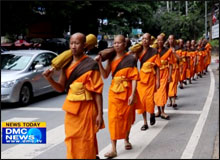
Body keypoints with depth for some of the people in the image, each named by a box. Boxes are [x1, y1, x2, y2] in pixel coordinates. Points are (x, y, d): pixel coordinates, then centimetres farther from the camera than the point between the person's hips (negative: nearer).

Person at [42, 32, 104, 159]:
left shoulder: (91, 65, -11)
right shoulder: (67, 64, 6)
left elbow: (97, 92, -11)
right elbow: (61, 88, 8)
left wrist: (100, 114, -15)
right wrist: (49, 79, -10)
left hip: (85, 109, -6)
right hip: (71, 109, 6)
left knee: (85, 143, 2)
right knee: (72, 141, 16)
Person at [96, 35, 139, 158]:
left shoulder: (131, 58, -7)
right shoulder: (111, 59, 4)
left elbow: (134, 78, -10)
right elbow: (105, 75, 1)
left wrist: (133, 94, -17)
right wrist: (100, 63, -14)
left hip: (127, 92, -2)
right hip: (114, 91, 2)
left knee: (127, 117, 12)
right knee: (114, 118, -4)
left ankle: (126, 140, 38)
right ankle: (113, 149, -3)